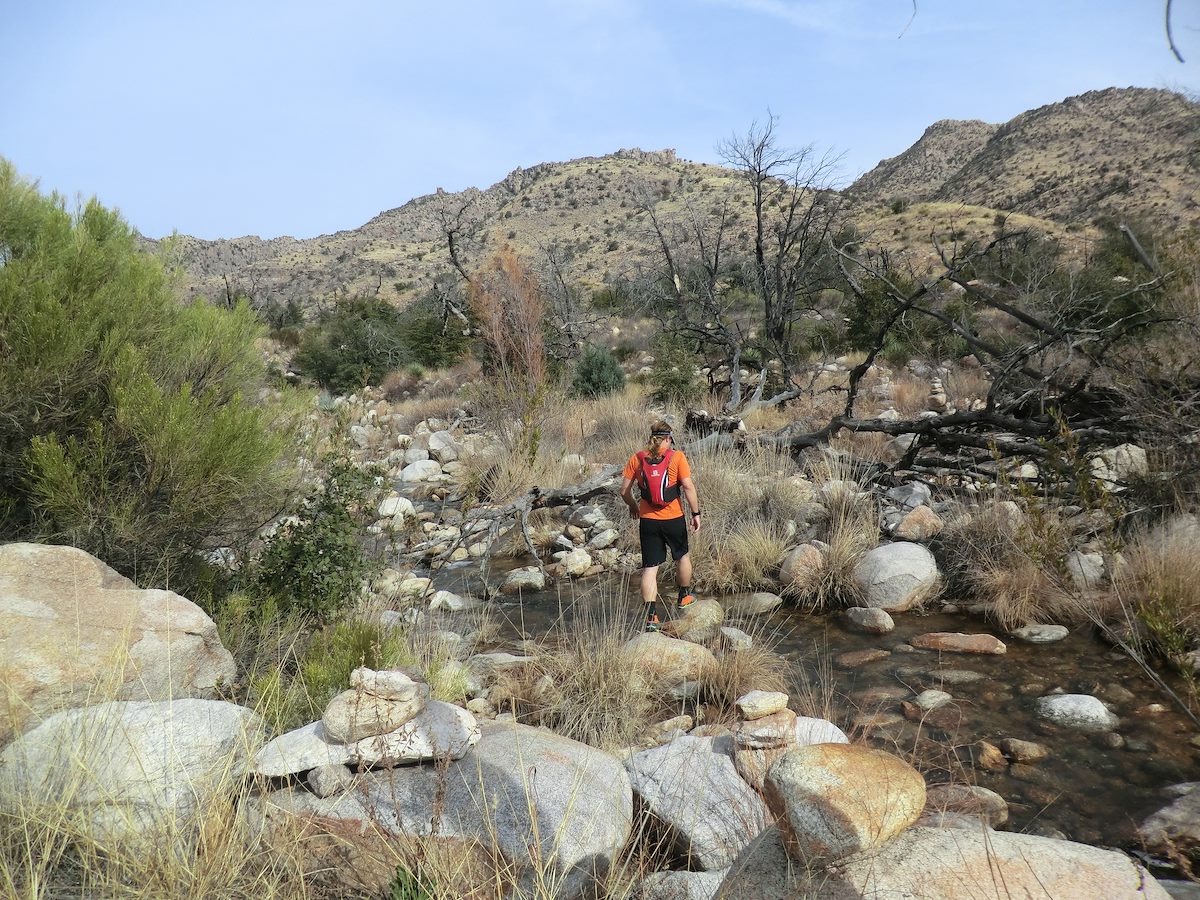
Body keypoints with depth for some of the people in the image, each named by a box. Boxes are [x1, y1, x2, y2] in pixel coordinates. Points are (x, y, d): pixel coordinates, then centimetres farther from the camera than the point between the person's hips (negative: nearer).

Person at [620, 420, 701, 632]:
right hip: (673, 518, -1)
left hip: (647, 520, 1)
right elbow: (688, 487, -11)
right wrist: (696, 513, -2)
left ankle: (650, 616, -3)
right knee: (682, 556, 25)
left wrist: (633, 506, 21)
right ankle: (684, 597, 43)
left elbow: (624, 490, 2)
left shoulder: (637, 459, 0)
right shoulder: (676, 457, -7)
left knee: (650, 567, 3)